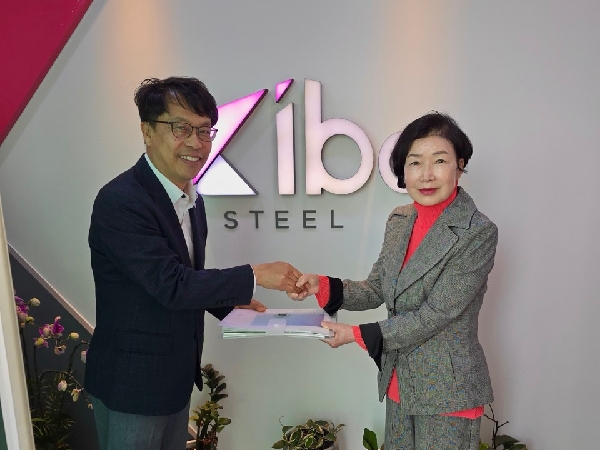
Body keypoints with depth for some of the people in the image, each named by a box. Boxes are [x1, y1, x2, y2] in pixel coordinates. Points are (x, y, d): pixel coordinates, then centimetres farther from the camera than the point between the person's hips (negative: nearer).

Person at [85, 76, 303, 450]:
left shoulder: (192, 199, 3)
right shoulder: (121, 201, -23)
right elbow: (170, 285, -27)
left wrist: (231, 303, 2)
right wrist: (254, 276, -24)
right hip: (133, 381, -7)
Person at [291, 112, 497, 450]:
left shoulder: (479, 233, -19)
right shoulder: (399, 220, 0)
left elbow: (435, 315, -21)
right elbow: (376, 291, 3)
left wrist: (357, 334, -18)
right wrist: (322, 286, -13)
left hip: (448, 391, -5)